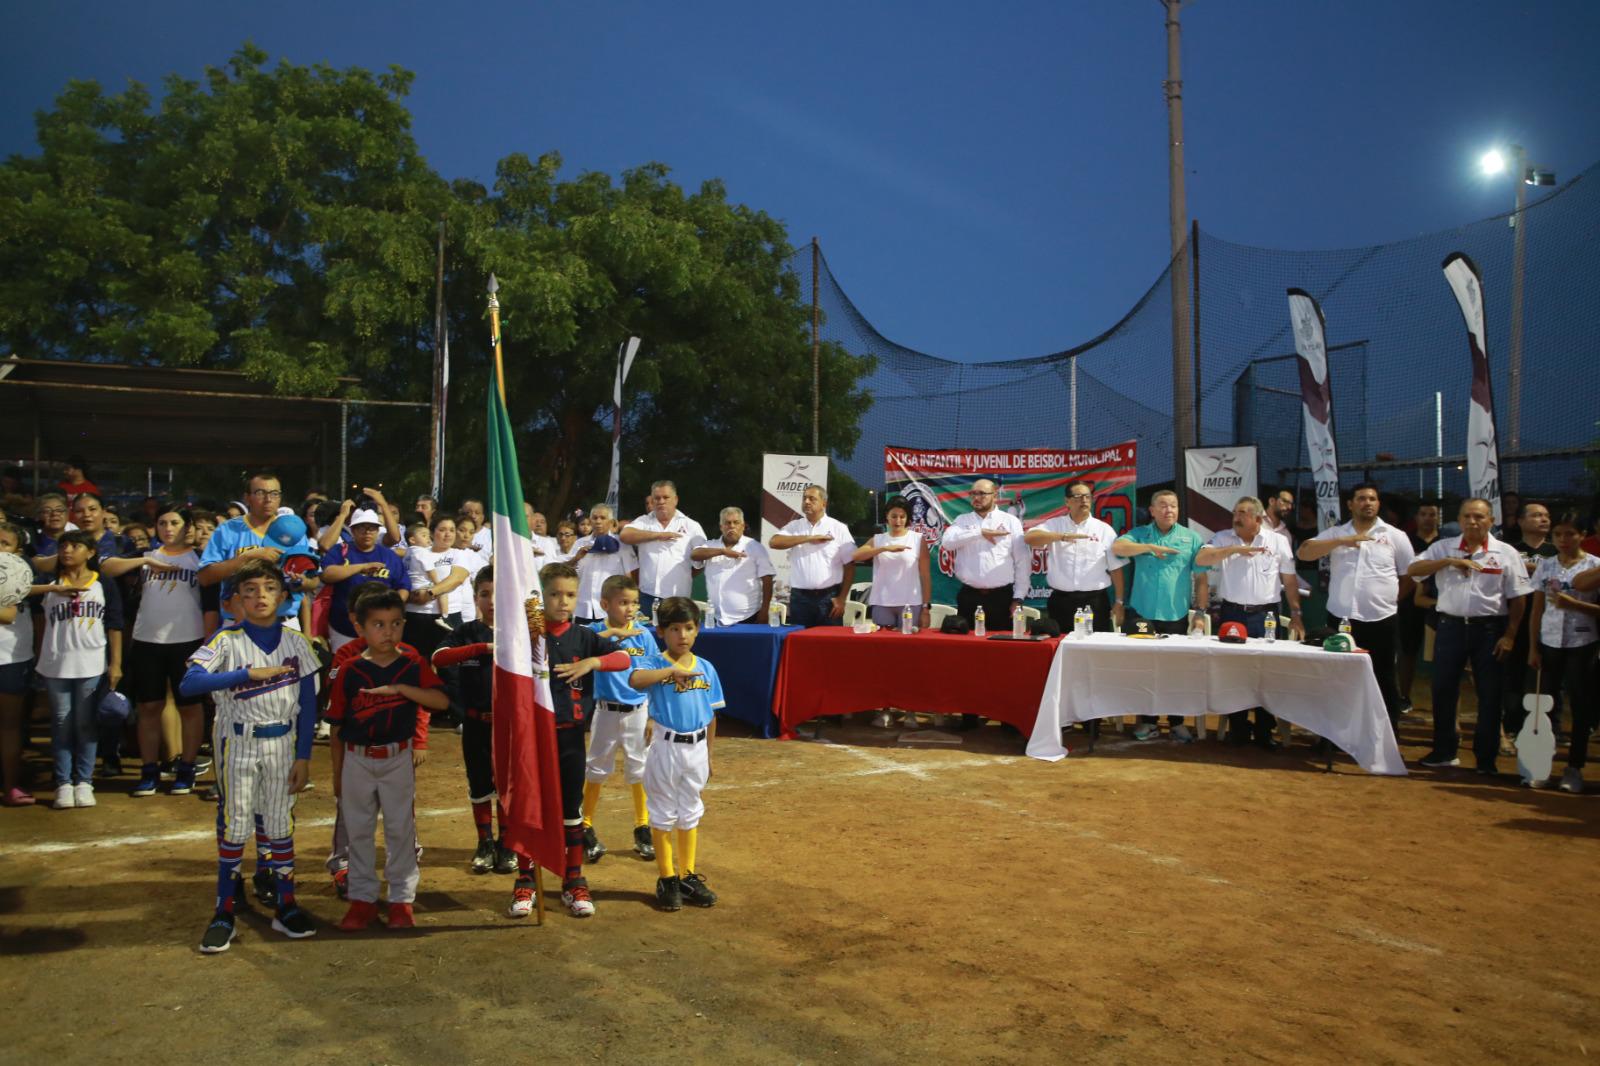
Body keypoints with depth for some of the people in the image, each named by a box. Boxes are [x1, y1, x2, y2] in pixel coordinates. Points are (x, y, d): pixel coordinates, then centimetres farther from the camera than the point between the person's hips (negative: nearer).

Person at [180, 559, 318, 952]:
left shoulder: (295, 642, -1)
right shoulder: (226, 640, -9)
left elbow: (308, 702, 2)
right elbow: (188, 684, -25)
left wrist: (303, 756, -1)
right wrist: (248, 674, -32)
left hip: (282, 742, 2)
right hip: (237, 742, -2)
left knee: (281, 825, 10)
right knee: (234, 827, 5)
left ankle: (285, 907, 22)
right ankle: (225, 912, 17)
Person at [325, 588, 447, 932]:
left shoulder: (413, 666, -5)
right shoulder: (349, 671, -3)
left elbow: (442, 701, -19)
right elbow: (337, 727, 3)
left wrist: (399, 688, -28)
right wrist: (338, 774, 5)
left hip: (398, 759, -1)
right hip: (357, 760, 1)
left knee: (400, 830, 6)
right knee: (358, 831, 10)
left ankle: (402, 900, 17)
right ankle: (362, 899, 23)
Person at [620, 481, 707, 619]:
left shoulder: (691, 526, 7)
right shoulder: (643, 522, 10)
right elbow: (624, 535, -9)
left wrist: (685, 578, 7)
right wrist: (658, 535, -11)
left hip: (678, 598, -1)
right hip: (647, 596, 1)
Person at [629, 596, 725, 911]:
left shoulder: (706, 668, 2)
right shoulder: (656, 663, -10)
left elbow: (711, 715, 9)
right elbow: (635, 679, -35)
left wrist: (708, 755, 11)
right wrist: (672, 670, -33)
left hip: (696, 748, 4)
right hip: (666, 747, -4)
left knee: (690, 814, 15)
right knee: (663, 814, 8)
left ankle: (689, 877, 26)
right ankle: (667, 880, 19)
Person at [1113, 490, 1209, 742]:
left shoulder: (1191, 538, 6)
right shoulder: (1140, 534, 6)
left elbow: (1201, 578, 5)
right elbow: (1117, 547, -13)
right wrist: (1150, 547, -21)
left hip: (1177, 616, 0)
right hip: (1143, 614, 0)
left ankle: (1176, 723, 18)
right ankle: (1147, 721, 15)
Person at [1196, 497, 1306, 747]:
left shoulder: (1278, 541, 4)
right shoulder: (1223, 539, 4)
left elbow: (1290, 580, 6)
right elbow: (1200, 559, -13)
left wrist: (1296, 615, 2)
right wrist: (1235, 549, -20)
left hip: (1266, 616, 0)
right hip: (1232, 614, 0)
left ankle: (1264, 731, 16)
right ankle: (1238, 729, 16)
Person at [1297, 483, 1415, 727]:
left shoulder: (1395, 536, 3)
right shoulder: (1335, 533, 6)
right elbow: (1303, 553, -8)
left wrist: (1389, 598, 7)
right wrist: (1342, 541, -16)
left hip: (1381, 621, -1)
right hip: (1341, 620, 1)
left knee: (1383, 680, 7)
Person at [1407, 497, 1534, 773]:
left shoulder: (1506, 553, 0)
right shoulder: (1443, 548, 4)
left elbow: (1518, 599, -1)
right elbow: (1412, 570, -8)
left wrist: (1509, 636, -7)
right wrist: (1449, 561, -20)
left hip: (1489, 628, -2)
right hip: (1451, 626, 2)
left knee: (1489, 695, 4)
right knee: (1443, 690, 7)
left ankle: (1486, 758, 16)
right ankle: (1444, 751, 22)